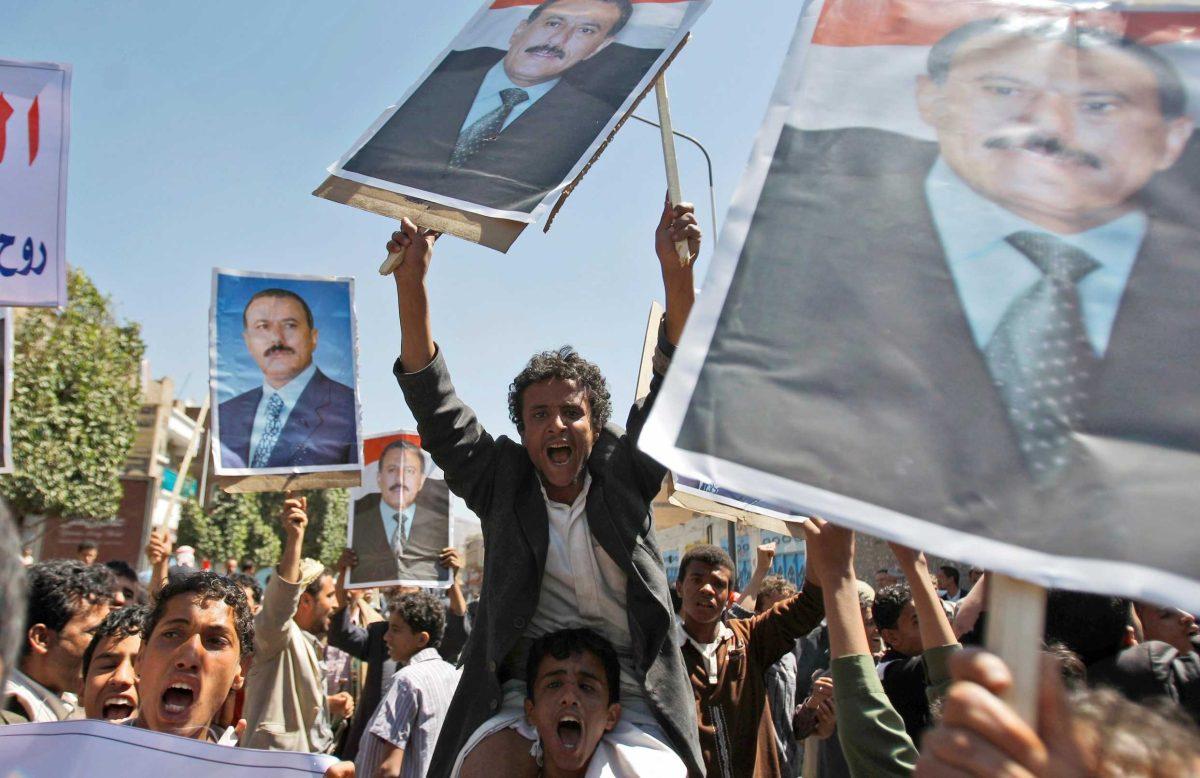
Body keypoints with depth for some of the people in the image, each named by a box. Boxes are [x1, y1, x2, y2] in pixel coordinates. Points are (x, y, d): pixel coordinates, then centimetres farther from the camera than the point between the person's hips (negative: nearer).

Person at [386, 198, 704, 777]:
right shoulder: (503, 483, 12)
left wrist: (676, 272, -12)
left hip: (633, 703, 1)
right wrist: (411, 282, -7)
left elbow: (673, 390, 2)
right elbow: (436, 409, 4)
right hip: (519, 694, 0)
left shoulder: (622, 477, 12)